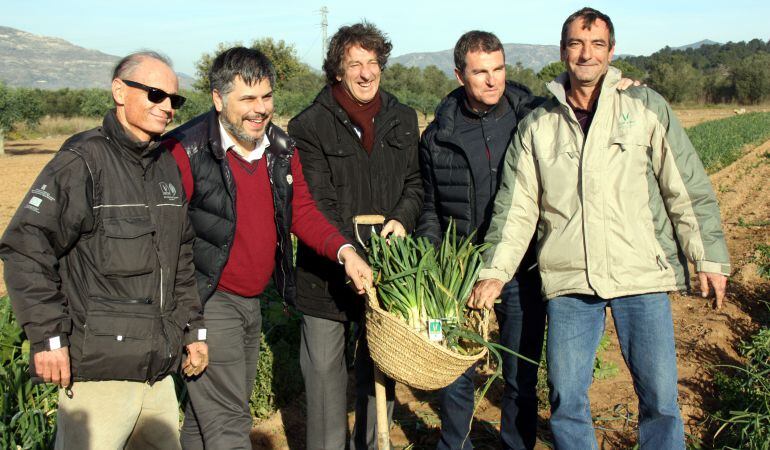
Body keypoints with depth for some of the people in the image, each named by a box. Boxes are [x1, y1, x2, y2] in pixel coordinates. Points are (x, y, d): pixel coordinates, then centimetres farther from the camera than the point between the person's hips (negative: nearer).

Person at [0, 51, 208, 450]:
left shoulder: (167, 167, 13)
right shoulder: (83, 160, -10)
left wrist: (193, 329, 19)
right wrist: (47, 338, -16)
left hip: (159, 367, 7)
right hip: (99, 369, -7)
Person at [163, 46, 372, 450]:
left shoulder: (282, 148, 5)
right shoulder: (186, 151, -17)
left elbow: (302, 212, 8)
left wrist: (343, 251, -9)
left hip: (252, 302, 7)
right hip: (207, 302, -7)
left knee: (206, 415, 21)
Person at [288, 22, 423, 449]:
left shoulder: (402, 119, 8)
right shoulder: (310, 125, -7)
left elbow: (414, 183, 14)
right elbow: (319, 206, -12)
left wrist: (403, 219, -7)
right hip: (327, 271, -3)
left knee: (381, 370, 12)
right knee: (324, 370, 6)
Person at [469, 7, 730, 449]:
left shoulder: (646, 107, 5)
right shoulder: (536, 126, 9)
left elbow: (688, 188, 5)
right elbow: (516, 208, 8)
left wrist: (709, 256, 1)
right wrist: (496, 271, 0)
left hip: (643, 277, -1)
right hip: (568, 282, 2)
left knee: (660, 399, 2)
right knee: (566, 400, 5)